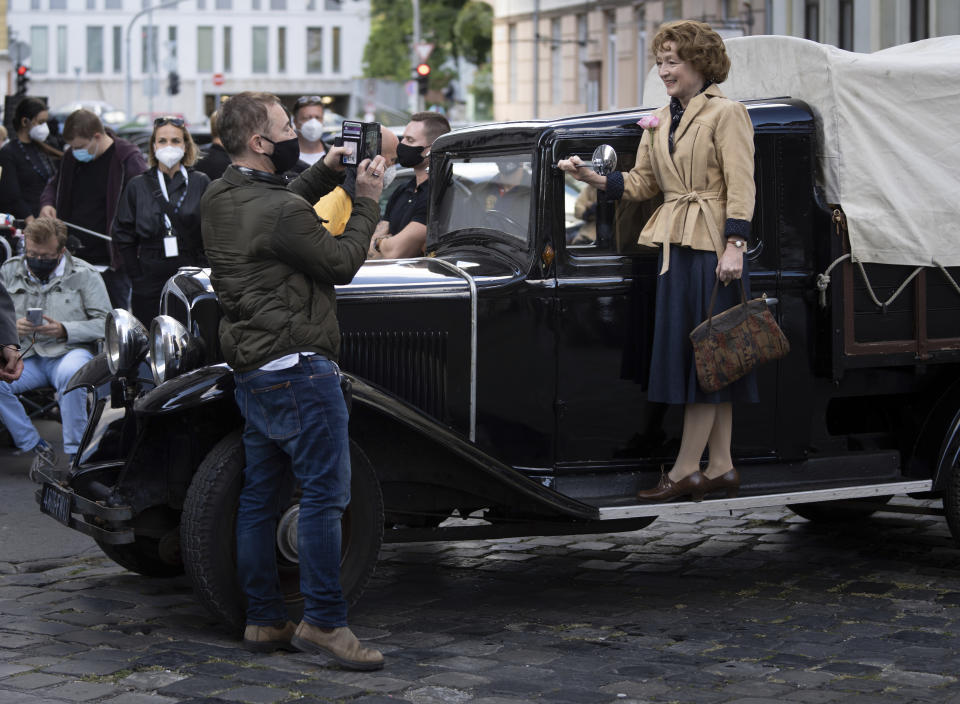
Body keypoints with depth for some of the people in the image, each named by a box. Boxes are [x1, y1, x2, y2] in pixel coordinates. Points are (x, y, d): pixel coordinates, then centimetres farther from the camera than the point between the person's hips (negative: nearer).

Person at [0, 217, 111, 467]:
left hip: (69, 351, -3)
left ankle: (76, 452, -26)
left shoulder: (84, 274, 4)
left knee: (70, 374, -39)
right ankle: (37, 448, -13)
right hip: (25, 356, 3)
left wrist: (64, 330, -15)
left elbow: (105, 323, 0)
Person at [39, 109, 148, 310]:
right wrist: (47, 203, 5)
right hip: (72, 261, 6)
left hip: (111, 265, -6)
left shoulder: (128, 160, -11)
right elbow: (55, 185, 27)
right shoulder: (71, 158, 10)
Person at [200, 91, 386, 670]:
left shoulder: (220, 198, 9)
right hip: (298, 367, -10)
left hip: (253, 373, 10)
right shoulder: (279, 210, -20)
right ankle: (324, 622, -3)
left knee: (259, 496, 11)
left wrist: (326, 174, 17)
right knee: (326, 494, -5)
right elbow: (341, 263, -9)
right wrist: (367, 202, 0)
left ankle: (264, 621, 18)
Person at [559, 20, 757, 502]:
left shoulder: (726, 114, -6)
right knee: (695, 356, 8)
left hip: (713, 247, -8)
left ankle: (684, 470, -2)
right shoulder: (660, 121, 17)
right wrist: (589, 177, 0)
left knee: (704, 354, -4)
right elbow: (640, 183, 15)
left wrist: (734, 246, -20)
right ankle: (720, 467, 14)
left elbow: (741, 187, -12)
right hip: (674, 245, 8)